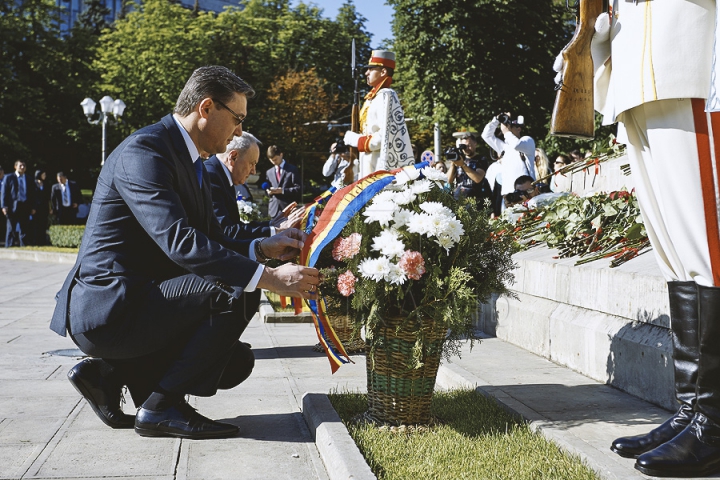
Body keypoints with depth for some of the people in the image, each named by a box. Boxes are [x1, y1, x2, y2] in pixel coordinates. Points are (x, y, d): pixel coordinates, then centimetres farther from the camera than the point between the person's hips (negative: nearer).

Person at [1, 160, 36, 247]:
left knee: (24, 229, 1)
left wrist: (33, 207, 6)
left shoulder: (28, 180, 16)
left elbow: (32, 194, 16)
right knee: (11, 230, 1)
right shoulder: (8, 177, 6)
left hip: (25, 207, 3)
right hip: (13, 207, -3)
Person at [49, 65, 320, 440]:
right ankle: (161, 407, -11)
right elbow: (180, 242, -30)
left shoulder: (192, 162, 15)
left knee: (236, 363, 7)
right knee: (232, 292, -24)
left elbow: (208, 243, 18)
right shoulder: (144, 151, -17)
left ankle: (108, 372, 9)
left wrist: (264, 248, 1)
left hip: (134, 302, 10)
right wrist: (270, 278, -32)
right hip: (108, 307, -10)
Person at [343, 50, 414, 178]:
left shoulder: (386, 96, -12)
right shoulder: (374, 97, 16)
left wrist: (355, 139, -11)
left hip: (380, 164, -9)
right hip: (371, 165, 9)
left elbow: (386, 136, -19)